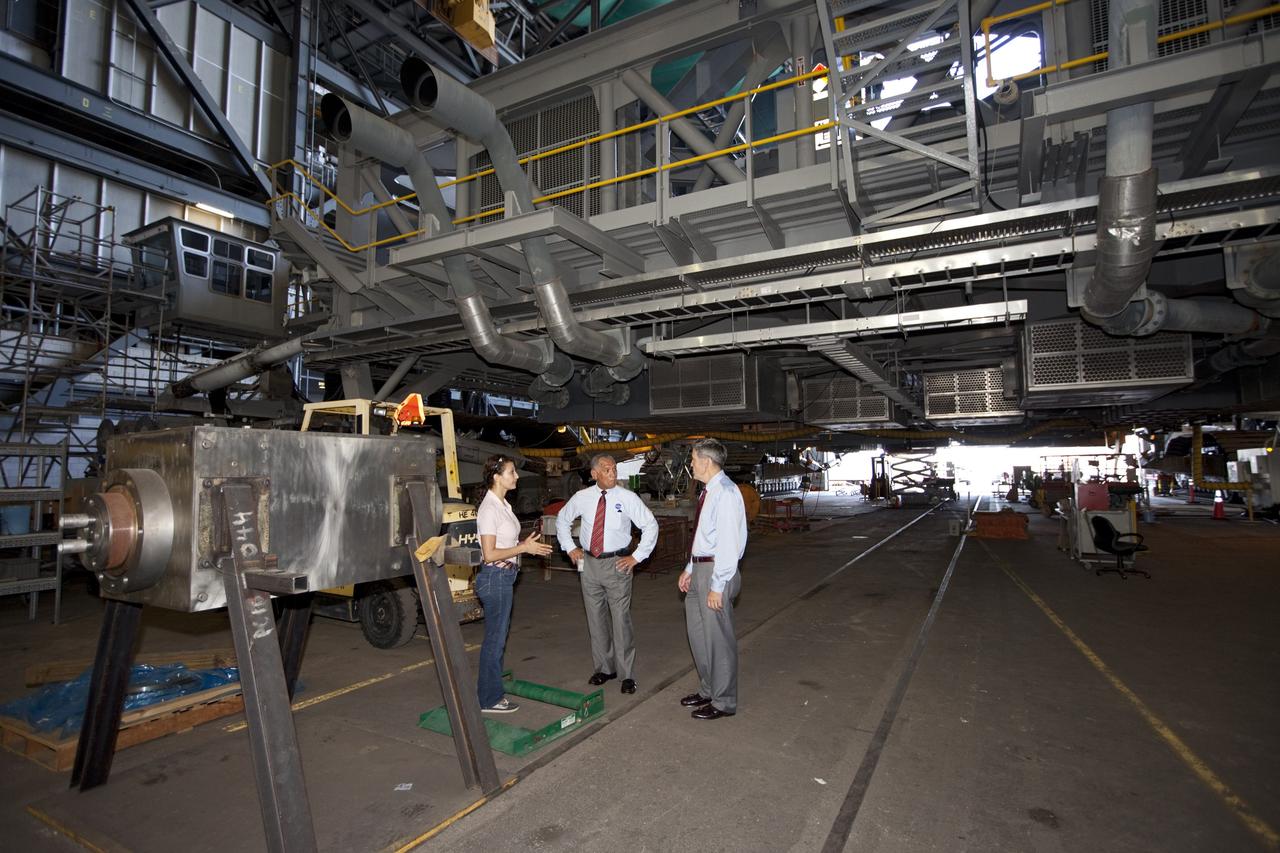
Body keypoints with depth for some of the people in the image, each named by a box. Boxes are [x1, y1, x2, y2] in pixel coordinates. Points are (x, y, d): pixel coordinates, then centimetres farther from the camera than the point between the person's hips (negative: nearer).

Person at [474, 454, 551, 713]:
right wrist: (524, 548, -19)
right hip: (495, 577, -10)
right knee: (495, 638, 2)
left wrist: (528, 544, 4)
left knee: (497, 636, 19)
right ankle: (489, 699, 16)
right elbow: (489, 554, -22)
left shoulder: (503, 505, 10)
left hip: (505, 577, 10)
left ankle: (488, 688, 33)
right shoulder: (489, 509, -20)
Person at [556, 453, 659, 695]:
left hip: (617, 564, -3)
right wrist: (569, 548, 10)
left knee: (621, 619, -2)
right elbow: (562, 519, 18)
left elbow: (650, 525, -2)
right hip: (589, 563, 3)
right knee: (596, 619, 12)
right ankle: (604, 668, 29)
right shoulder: (582, 498, 1)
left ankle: (627, 675, 11)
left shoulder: (627, 498, -7)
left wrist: (637, 556, -6)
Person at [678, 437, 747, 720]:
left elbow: (728, 543, -23)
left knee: (718, 638, 4)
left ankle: (724, 702, 21)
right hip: (699, 569, 10)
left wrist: (717, 586, -22)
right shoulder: (708, 492, 11)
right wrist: (690, 569, 18)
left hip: (715, 571, -10)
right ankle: (708, 690, 38)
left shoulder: (725, 493, -19)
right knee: (697, 634, 20)